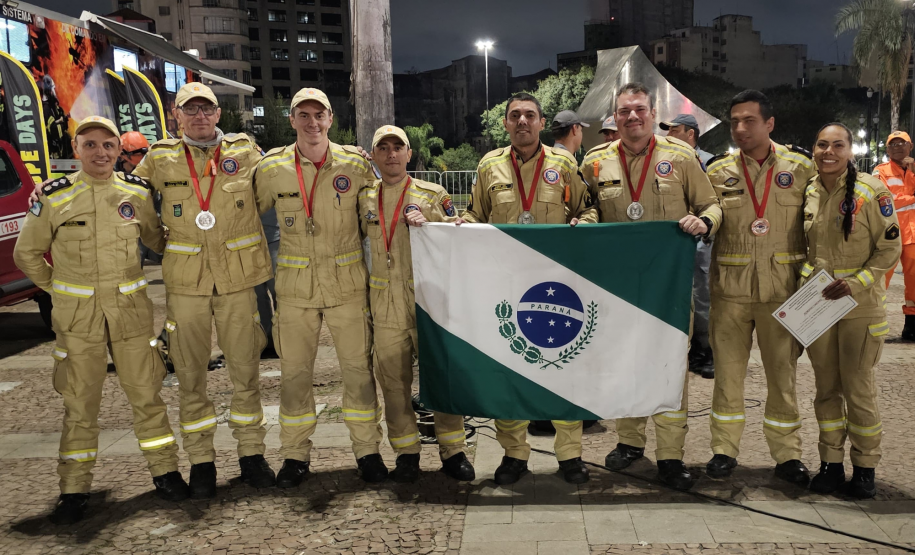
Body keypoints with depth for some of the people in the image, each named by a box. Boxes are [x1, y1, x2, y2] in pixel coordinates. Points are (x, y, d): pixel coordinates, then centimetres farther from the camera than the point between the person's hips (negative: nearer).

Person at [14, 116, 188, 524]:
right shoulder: (54, 197, -3)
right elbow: (26, 253, 9)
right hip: (77, 315, -1)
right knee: (79, 402, 5)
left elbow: (157, 238, 18)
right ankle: (74, 488, 17)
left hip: (130, 309, 1)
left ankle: (164, 470, 19)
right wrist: (58, 288, 6)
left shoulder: (137, 192, 2)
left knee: (145, 393, 5)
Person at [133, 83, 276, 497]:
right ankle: (200, 460, 19)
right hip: (185, 281, 1)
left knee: (245, 370, 6)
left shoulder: (245, 151, 5)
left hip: (238, 278, 0)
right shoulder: (160, 159, 6)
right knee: (190, 373, 6)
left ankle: (252, 453, 20)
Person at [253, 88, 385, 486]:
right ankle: (295, 455, 22)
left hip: (347, 283, 0)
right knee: (294, 371, 7)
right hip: (295, 286, 1)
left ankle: (367, 449, 20)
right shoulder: (272, 168, 0)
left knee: (358, 367, 4)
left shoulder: (354, 164, -1)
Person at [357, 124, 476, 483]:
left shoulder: (433, 195, 3)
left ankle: (452, 451, 16)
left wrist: (426, 225, -12)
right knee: (393, 381, 6)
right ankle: (406, 453, 20)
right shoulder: (365, 198, 11)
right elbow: (360, 235, 26)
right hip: (385, 305, 3)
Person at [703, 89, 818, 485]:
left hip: (783, 286, 0)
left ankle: (786, 454, 22)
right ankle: (724, 449, 21)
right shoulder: (718, 171, 5)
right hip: (730, 285, 1)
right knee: (728, 369, 8)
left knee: (783, 371, 8)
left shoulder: (800, 167, 3)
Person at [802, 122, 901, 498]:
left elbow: (890, 248, -7)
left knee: (858, 387, 2)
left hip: (860, 305, -4)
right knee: (826, 387, 11)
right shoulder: (808, 192, 4)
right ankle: (831, 463, 23)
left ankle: (864, 467, 19)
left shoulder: (871, 191, -8)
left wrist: (856, 283, -18)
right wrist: (806, 277, -2)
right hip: (817, 304, 4)